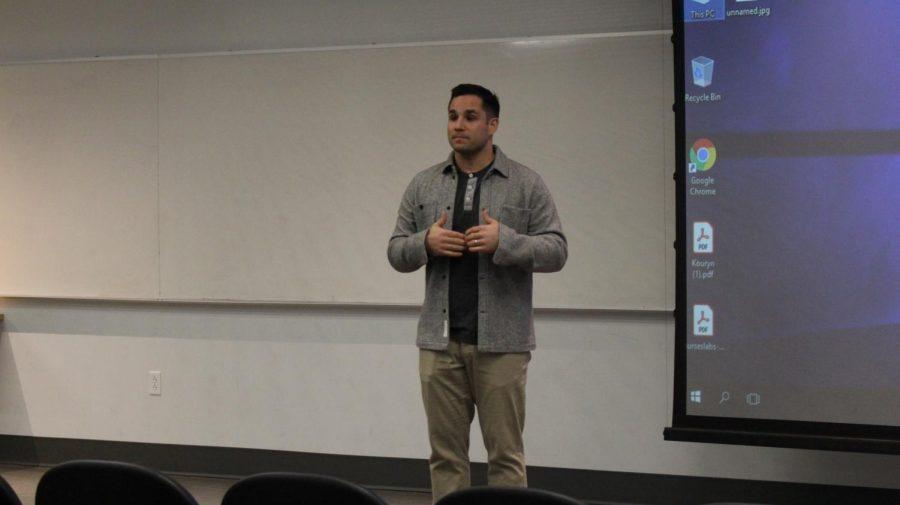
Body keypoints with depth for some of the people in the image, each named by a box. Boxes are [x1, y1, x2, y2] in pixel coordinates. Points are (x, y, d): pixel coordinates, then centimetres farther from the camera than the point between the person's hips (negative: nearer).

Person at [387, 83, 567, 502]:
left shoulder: (527, 184, 1)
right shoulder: (423, 185, 10)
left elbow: (556, 251, -4)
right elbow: (396, 252, 11)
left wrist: (504, 241, -19)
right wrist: (426, 243, -10)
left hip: (501, 342, -3)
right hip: (439, 341, 3)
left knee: (505, 453, 2)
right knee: (446, 453, 8)